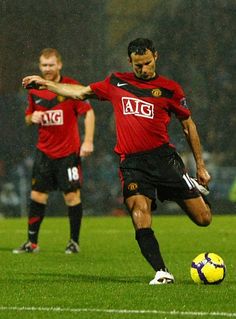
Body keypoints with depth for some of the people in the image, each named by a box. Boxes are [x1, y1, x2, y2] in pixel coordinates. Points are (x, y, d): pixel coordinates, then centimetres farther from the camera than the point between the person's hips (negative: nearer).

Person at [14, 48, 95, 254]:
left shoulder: (71, 87, -8)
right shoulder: (34, 90, 6)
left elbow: (89, 112, -8)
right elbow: (28, 118, 17)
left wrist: (88, 141, -16)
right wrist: (32, 118, -7)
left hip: (69, 152, -4)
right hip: (44, 151, 4)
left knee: (72, 196, -2)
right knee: (37, 195, 2)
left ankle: (74, 241, 11)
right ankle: (32, 243, 10)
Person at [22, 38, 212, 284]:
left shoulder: (169, 88, 5)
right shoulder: (116, 83, 12)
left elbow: (188, 125, 13)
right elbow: (81, 92, 26)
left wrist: (200, 166, 12)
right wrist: (45, 84, 23)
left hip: (163, 157, -1)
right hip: (131, 162, 1)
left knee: (203, 218, -3)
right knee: (139, 212, -23)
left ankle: (196, 188, 32)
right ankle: (161, 272, -22)